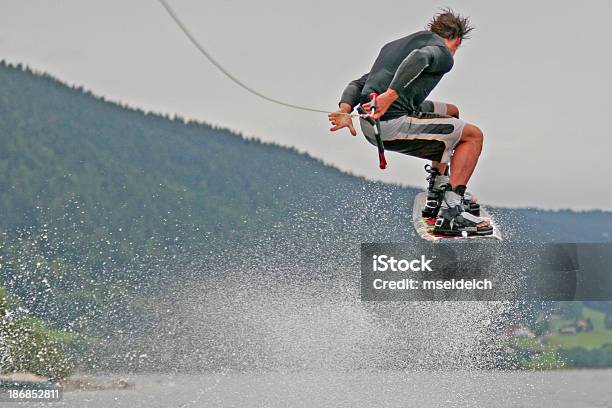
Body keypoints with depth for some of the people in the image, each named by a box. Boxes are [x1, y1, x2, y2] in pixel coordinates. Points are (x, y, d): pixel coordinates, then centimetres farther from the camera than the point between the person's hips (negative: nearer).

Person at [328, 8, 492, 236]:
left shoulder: (394, 46, 29)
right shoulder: (443, 52, 2)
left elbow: (359, 83, 21)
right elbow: (420, 57, -23)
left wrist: (345, 110, 5)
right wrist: (391, 94, -33)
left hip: (369, 124, 9)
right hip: (392, 124, -9)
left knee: (451, 113, 28)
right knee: (473, 136, 5)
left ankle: (437, 195, 28)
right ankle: (450, 214, -7)